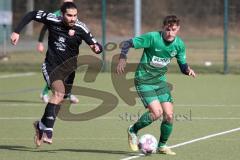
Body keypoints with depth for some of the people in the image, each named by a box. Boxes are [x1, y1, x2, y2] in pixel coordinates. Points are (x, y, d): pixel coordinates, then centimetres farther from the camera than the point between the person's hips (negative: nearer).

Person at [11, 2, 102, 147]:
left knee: (58, 101, 13)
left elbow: (96, 45, -13)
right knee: (59, 93, -27)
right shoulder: (53, 20, -15)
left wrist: (97, 47, -37)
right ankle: (48, 131, -26)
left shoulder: (80, 29, -15)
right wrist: (17, 31, -9)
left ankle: (41, 125, 40)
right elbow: (32, 15, -3)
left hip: (68, 69, 3)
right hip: (51, 66, -3)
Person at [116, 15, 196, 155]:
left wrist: (188, 70, -15)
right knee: (157, 112, -20)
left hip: (160, 81, 5)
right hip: (144, 80, -5)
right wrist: (123, 58, -28)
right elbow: (128, 43, -14)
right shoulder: (153, 37, -19)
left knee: (169, 115, -3)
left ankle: (162, 146, 19)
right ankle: (133, 131, 6)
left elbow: (183, 65, 8)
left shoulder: (179, 44, -2)